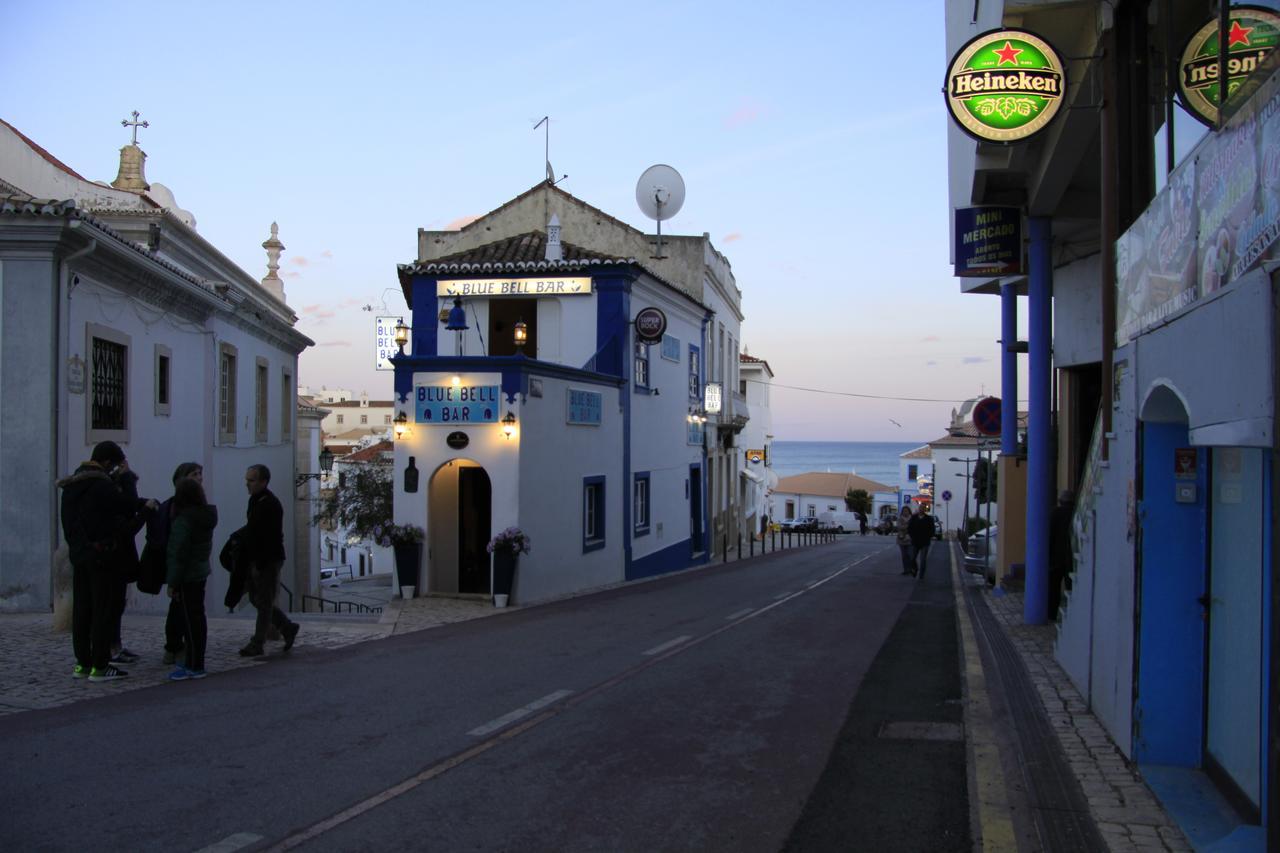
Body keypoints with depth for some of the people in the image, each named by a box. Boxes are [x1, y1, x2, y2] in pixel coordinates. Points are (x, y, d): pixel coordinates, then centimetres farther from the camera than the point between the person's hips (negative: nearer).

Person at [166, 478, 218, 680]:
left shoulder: (184, 520, -18)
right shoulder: (207, 517, 7)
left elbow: (178, 554, -18)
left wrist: (172, 582, -13)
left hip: (187, 577, -8)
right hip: (201, 573, 9)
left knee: (189, 619, -4)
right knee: (198, 618, 13)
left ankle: (194, 666, 0)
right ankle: (196, 664, 20)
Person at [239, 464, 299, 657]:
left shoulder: (270, 504, -18)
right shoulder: (254, 500, 12)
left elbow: (271, 539, -22)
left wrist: (259, 565, -22)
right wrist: (251, 562, 16)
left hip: (268, 561, -10)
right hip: (256, 561, 10)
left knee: (264, 602, -2)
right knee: (256, 599, 14)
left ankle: (257, 645, 3)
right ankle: (288, 628, 25)